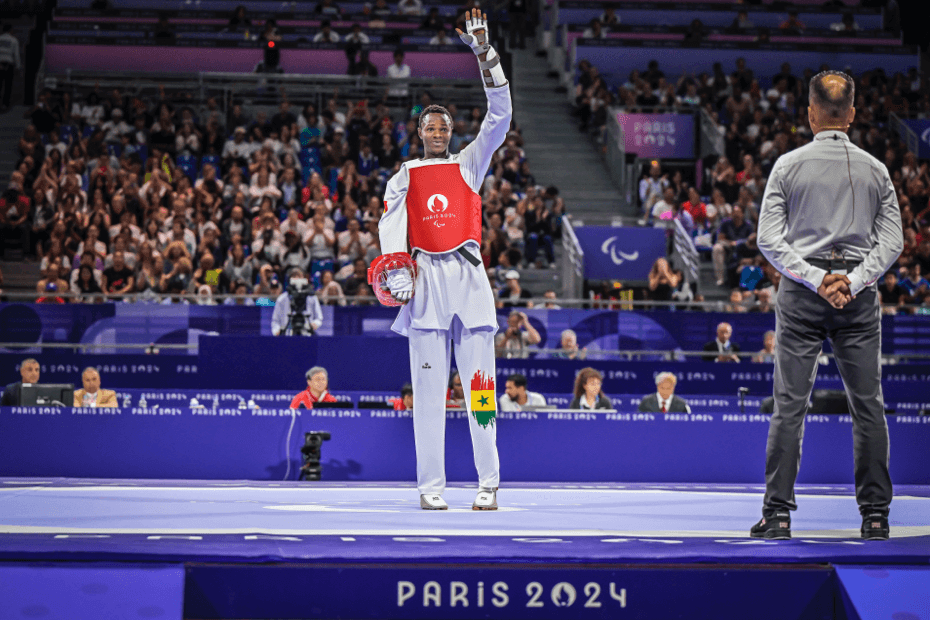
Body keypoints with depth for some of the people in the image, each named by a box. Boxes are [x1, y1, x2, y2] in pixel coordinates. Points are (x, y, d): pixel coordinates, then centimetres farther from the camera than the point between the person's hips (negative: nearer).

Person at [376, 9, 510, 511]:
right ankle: (430, 486, -1)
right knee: (429, 387, -2)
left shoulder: (469, 163, 16)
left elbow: (499, 116, 6)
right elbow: (391, 222, 1)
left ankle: (488, 484, -3)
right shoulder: (406, 176, 14)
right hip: (426, 279, 0)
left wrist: (484, 52, -1)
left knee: (480, 383, -4)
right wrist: (396, 270, -15)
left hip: (468, 273, 0)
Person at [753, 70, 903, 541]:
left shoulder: (788, 165, 0)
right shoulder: (874, 169, 5)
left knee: (790, 404, -1)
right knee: (868, 404, 5)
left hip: (801, 291, -1)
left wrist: (815, 278, -7)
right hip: (859, 295, 1)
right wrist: (852, 281, -6)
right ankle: (875, 514, 6)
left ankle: (778, 512, -2)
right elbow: (892, 239, 0)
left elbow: (769, 239, -5)